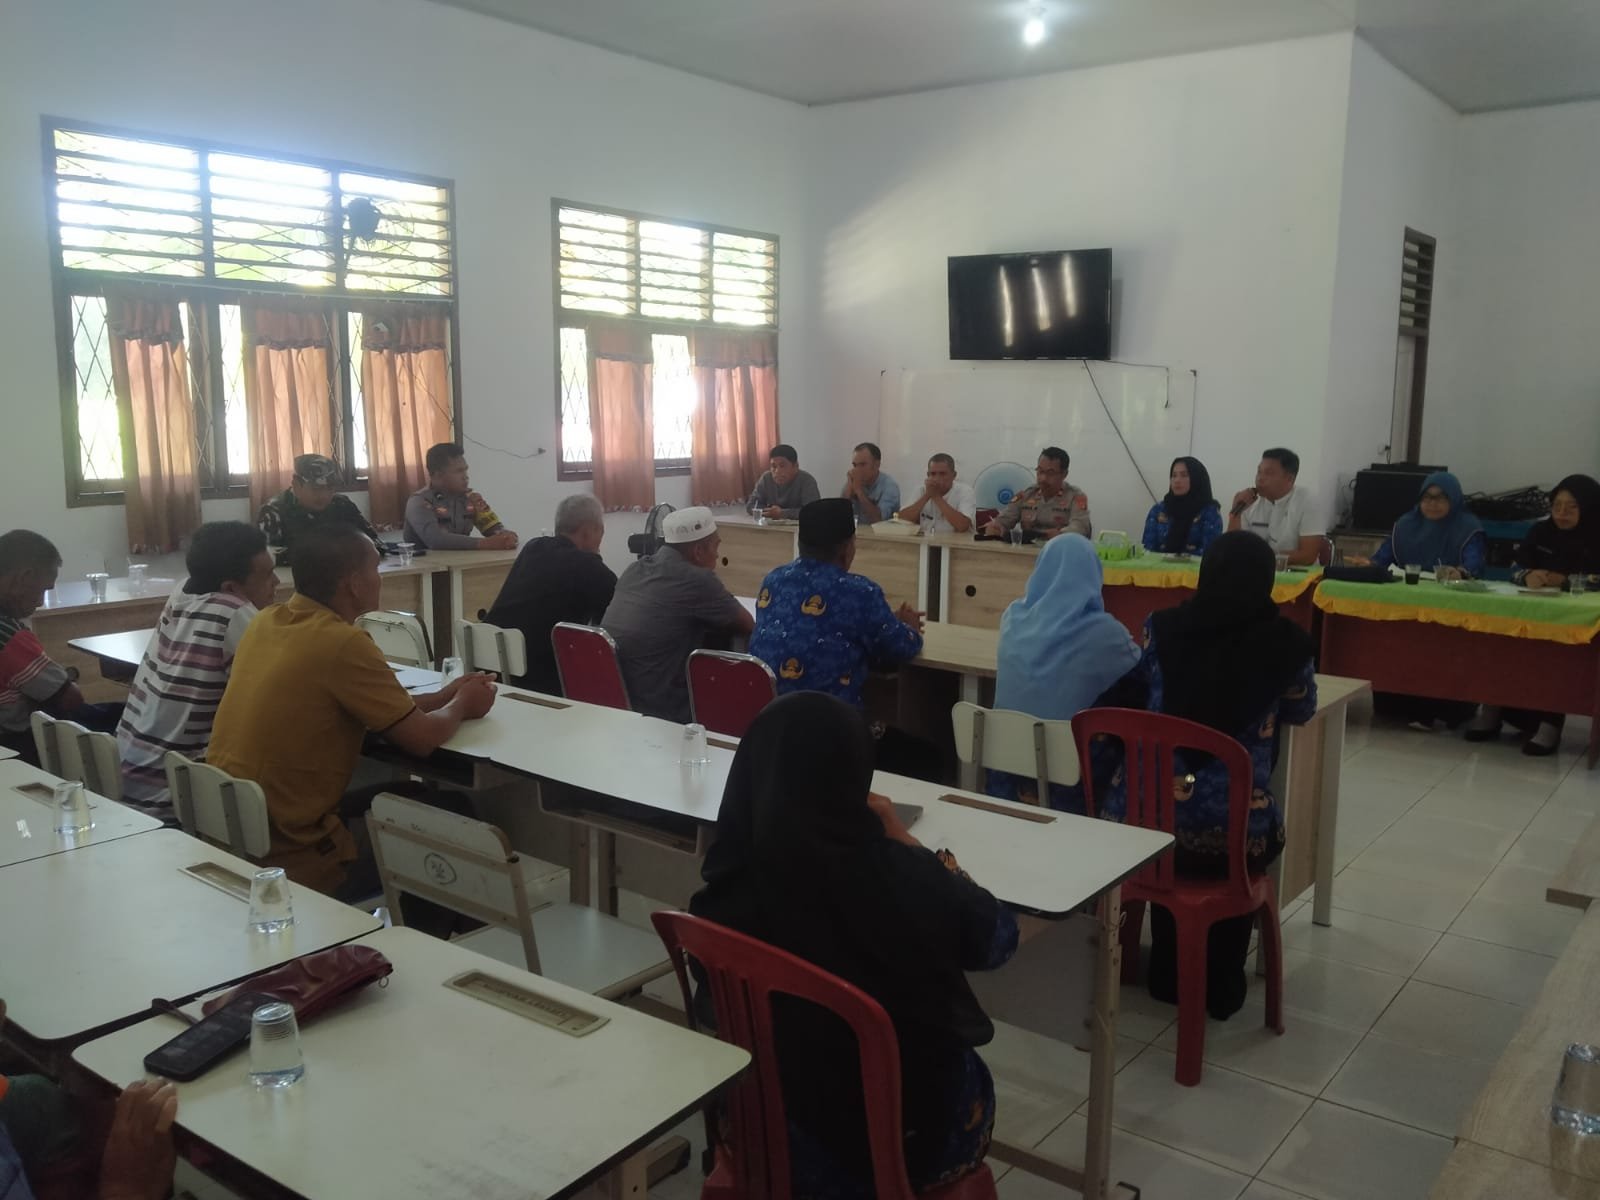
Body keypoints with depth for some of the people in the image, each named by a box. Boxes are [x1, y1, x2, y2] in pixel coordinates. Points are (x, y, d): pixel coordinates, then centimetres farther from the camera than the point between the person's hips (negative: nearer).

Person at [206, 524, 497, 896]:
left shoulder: (266, 622, 2)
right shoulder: (343, 643, -21)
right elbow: (422, 739, -16)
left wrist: (440, 698, 15)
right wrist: (461, 706, 6)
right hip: (289, 861, -8)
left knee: (406, 798, 22)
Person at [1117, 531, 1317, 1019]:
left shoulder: (1162, 628, -3)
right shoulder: (1286, 643, -6)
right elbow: (1302, 712, 14)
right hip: (1230, 830, -1)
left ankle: (1167, 974, 45)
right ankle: (1221, 988, 40)